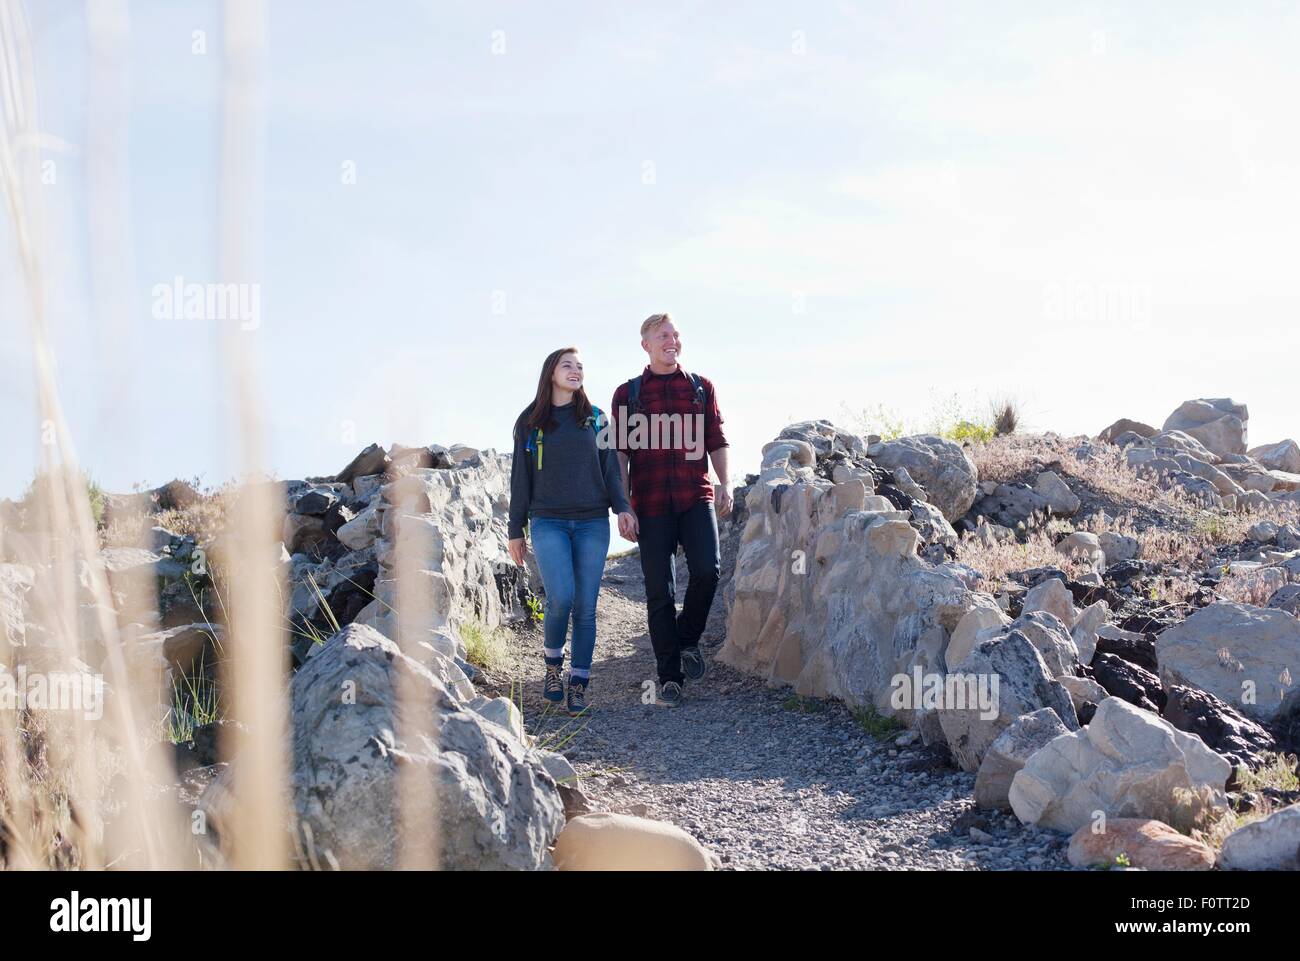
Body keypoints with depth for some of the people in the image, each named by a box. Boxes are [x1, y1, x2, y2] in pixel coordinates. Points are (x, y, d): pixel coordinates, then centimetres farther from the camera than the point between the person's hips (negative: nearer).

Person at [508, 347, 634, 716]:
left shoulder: (595, 418, 9)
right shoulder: (530, 422, 6)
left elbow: (609, 468, 10)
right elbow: (521, 479, 9)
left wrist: (621, 507, -6)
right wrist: (516, 530, 8)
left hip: (592, 523, 2)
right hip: (548, 523, -2)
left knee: (585, 607, -1)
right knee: (561, 597, -19)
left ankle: (579, 684, 8)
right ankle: (553, 664, 6)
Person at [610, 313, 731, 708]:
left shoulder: (701, 387, 12)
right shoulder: (627, 394, 8)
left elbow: (716, 441, 14)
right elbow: (620, 452, 5)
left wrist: (724, 483, -1)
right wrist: (623, 507, -4)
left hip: (696, 497, 1)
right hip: (651, 505, -1)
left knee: (707, 569, -19)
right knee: (659, 591, 0)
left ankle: (687, 639, 9)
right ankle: (669, 677, 9)